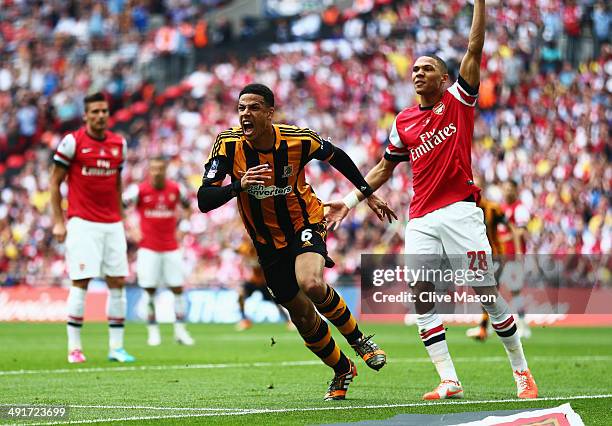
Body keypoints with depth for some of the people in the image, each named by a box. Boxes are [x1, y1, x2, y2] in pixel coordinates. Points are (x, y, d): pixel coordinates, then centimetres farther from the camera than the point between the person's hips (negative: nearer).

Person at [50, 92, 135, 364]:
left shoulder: (119, 144, 11)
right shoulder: (73, 142, -4)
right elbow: (54, 182, 0)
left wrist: (120, 219, 15)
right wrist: (58, 221, -5)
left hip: (112, 224, 5)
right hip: (82, 224, -5)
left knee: (117, 282, 2)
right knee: (81, 282, -8)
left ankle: (116, 347, 7)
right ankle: (74, 347, -1)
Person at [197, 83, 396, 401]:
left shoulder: (299, 139, -18)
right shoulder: (228, 145, -18)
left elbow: (336, 156, 4)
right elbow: (204, 201, -24)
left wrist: (368, 194, 10)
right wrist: (238, 186, -41)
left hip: (305, 224, -3)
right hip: (268, 241, 3)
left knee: (311, 284, -33)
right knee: (303, 317, 8)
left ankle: (357, 338, -5)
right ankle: (342, 371, 36)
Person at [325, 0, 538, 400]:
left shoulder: (458, 101, 5)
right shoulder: (403, 122, 16)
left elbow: (475, 49, -1)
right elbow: (385, 168, 24)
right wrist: (351, 200, 18)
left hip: (460, 211, -4)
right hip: (421, 219, 5)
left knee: (487, 293, -6)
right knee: (421, 296, -8)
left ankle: (522, 370, 8)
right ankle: (449, 381, -6)